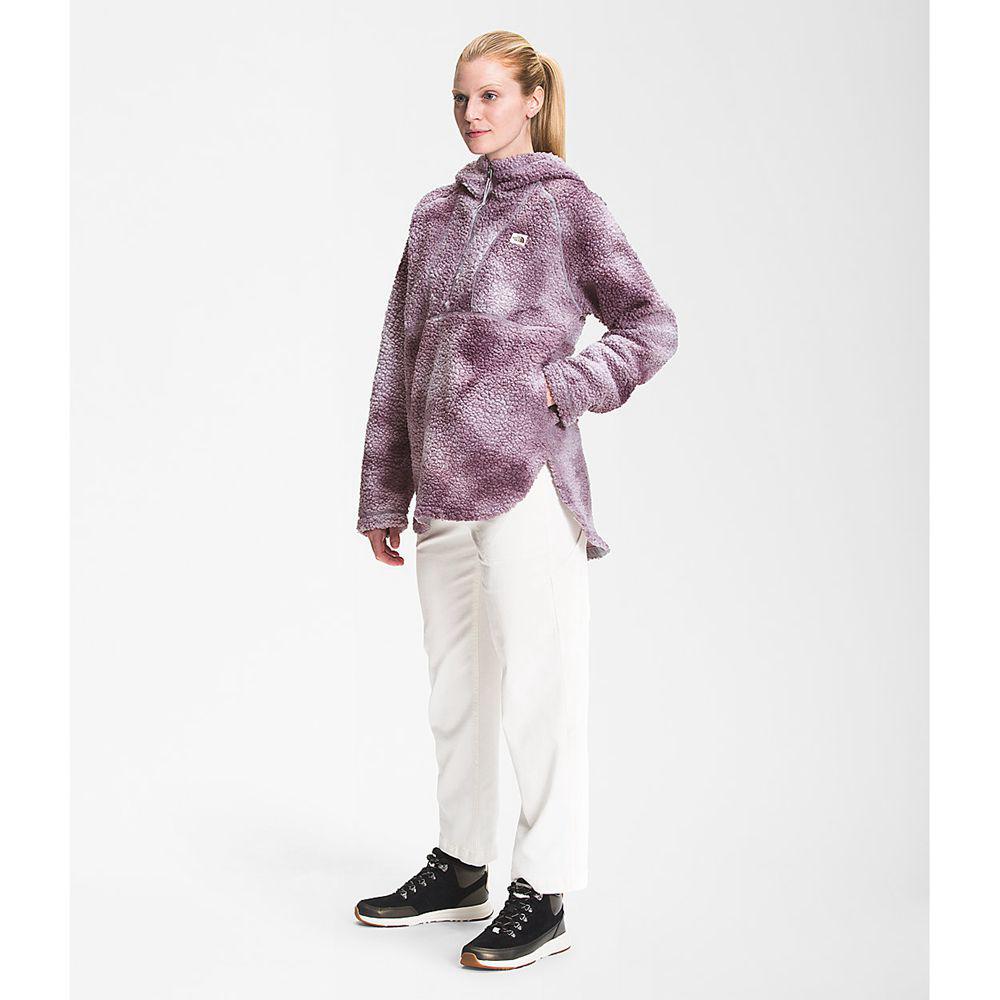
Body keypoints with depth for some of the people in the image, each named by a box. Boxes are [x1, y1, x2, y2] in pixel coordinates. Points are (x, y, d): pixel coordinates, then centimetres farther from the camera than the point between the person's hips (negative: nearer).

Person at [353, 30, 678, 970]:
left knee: (537, 683, -3)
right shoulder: (435, 215, 16)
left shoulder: (566, 205, 2)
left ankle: (543, 893, 7)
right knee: (454, 682, 14)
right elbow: (398, 356, 16)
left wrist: (565, 385, -11)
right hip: (442, 484, 6)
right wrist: (382, 493, 14)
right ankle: (460, 868, 28)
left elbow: (651, 325, 3)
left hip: (527, 478, -6)